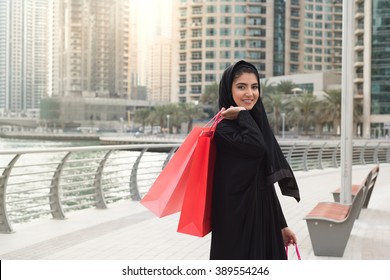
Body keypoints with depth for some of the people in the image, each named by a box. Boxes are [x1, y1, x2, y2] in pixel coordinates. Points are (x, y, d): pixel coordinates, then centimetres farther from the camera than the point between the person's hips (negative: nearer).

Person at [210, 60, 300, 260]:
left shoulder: (257, 124, 13)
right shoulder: (223, 127, -11)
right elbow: (258, 148, -30)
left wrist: (281, 225, 16)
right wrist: (242, 114, -14)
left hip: (263, 217, 8)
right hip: (237, 219, -8)